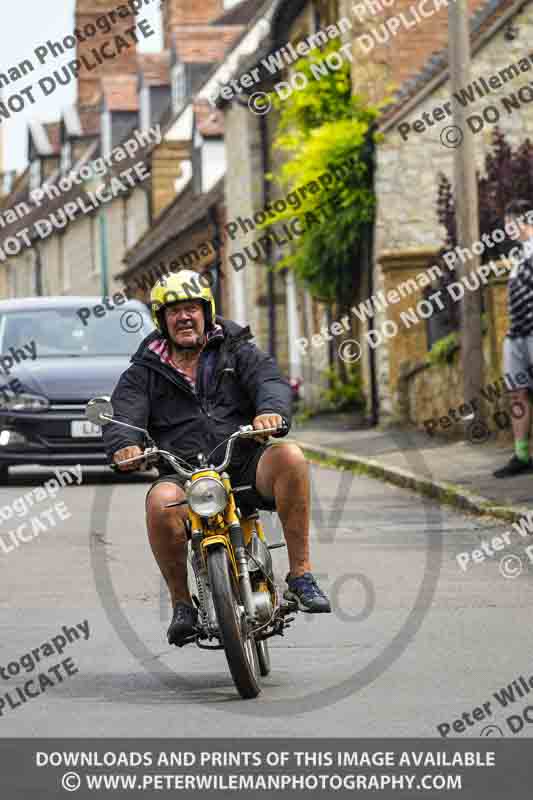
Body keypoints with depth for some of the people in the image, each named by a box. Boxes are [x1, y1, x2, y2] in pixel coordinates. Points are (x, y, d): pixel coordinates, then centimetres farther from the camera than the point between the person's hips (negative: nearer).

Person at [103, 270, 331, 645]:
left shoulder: (237, 351, 15)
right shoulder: (145, 372, 16)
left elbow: (271, 381, -3)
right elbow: (123, 414, 1)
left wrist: (270, 410, -29)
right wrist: (125, 445, -24)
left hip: (244, 465, 0)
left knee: (289, 455, -32)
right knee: (162, 502, -36)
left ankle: (300, 574, -25)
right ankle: (181, 602, -14)